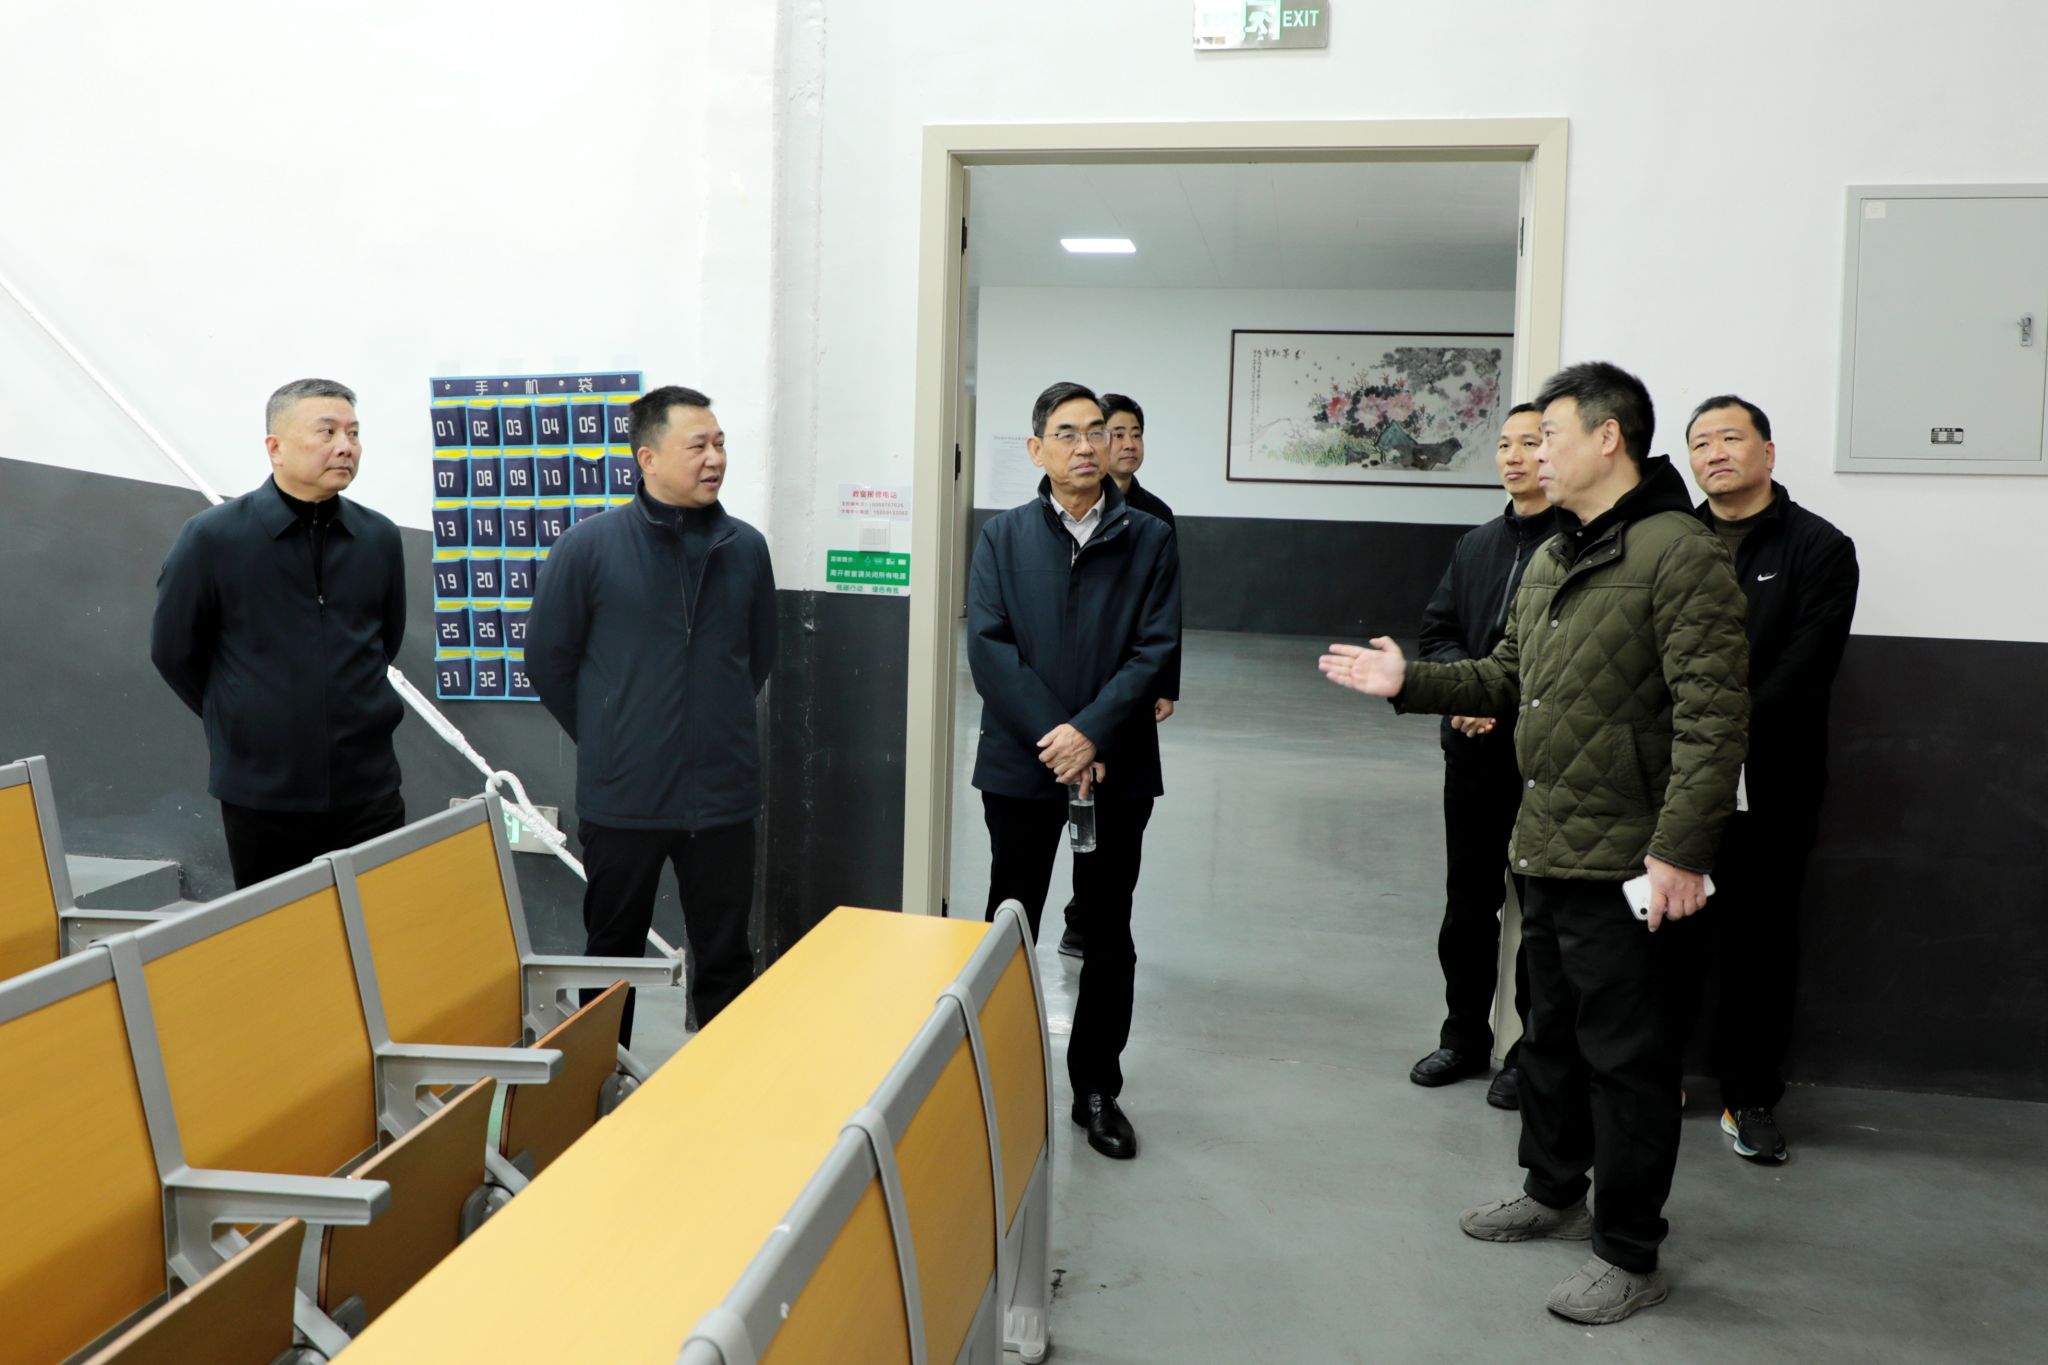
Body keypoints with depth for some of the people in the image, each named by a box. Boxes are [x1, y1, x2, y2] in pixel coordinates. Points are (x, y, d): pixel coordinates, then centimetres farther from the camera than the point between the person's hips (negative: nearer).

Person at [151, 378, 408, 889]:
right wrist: (241, 723, 10)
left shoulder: (379, 538, 0)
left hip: (369, 789, 2)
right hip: (262, 793, -2)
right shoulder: (213, 537, -9)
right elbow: (172, 651, 2)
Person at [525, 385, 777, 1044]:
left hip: (722, 796, 2)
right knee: (613, 955, 15)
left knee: (725, 961, 12)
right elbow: (547, 658, 2)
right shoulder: (589, 545, -7)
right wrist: (606, 739, 6)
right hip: (622, 798, -2)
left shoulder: (746, 548, 1)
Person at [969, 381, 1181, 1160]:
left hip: (1117, 767, 0)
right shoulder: (1003, 538, 3)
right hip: (1020, 764, 0)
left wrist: (1091, 734, -18)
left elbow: (1156, 650, -6)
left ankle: (1097, 1089, 25)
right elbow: (987, 645, -7)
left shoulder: (1149, 541, 1)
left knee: (1109, 933, 10)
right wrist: (1051, 735, -16)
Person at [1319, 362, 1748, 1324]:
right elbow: (1509, 677, 20)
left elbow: (1712, 714, -21)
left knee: (1627, 1059, 4)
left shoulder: (1678, 552, -16)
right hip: (1549, 851, 9)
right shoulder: (1550, 563, 14)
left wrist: (1682, 849, -25)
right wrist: (1410, 682, 7)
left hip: (1629, 865, -9)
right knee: (1552, 1034, 22)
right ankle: (1554, 1193, 41)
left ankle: (1629, 1255, 19)